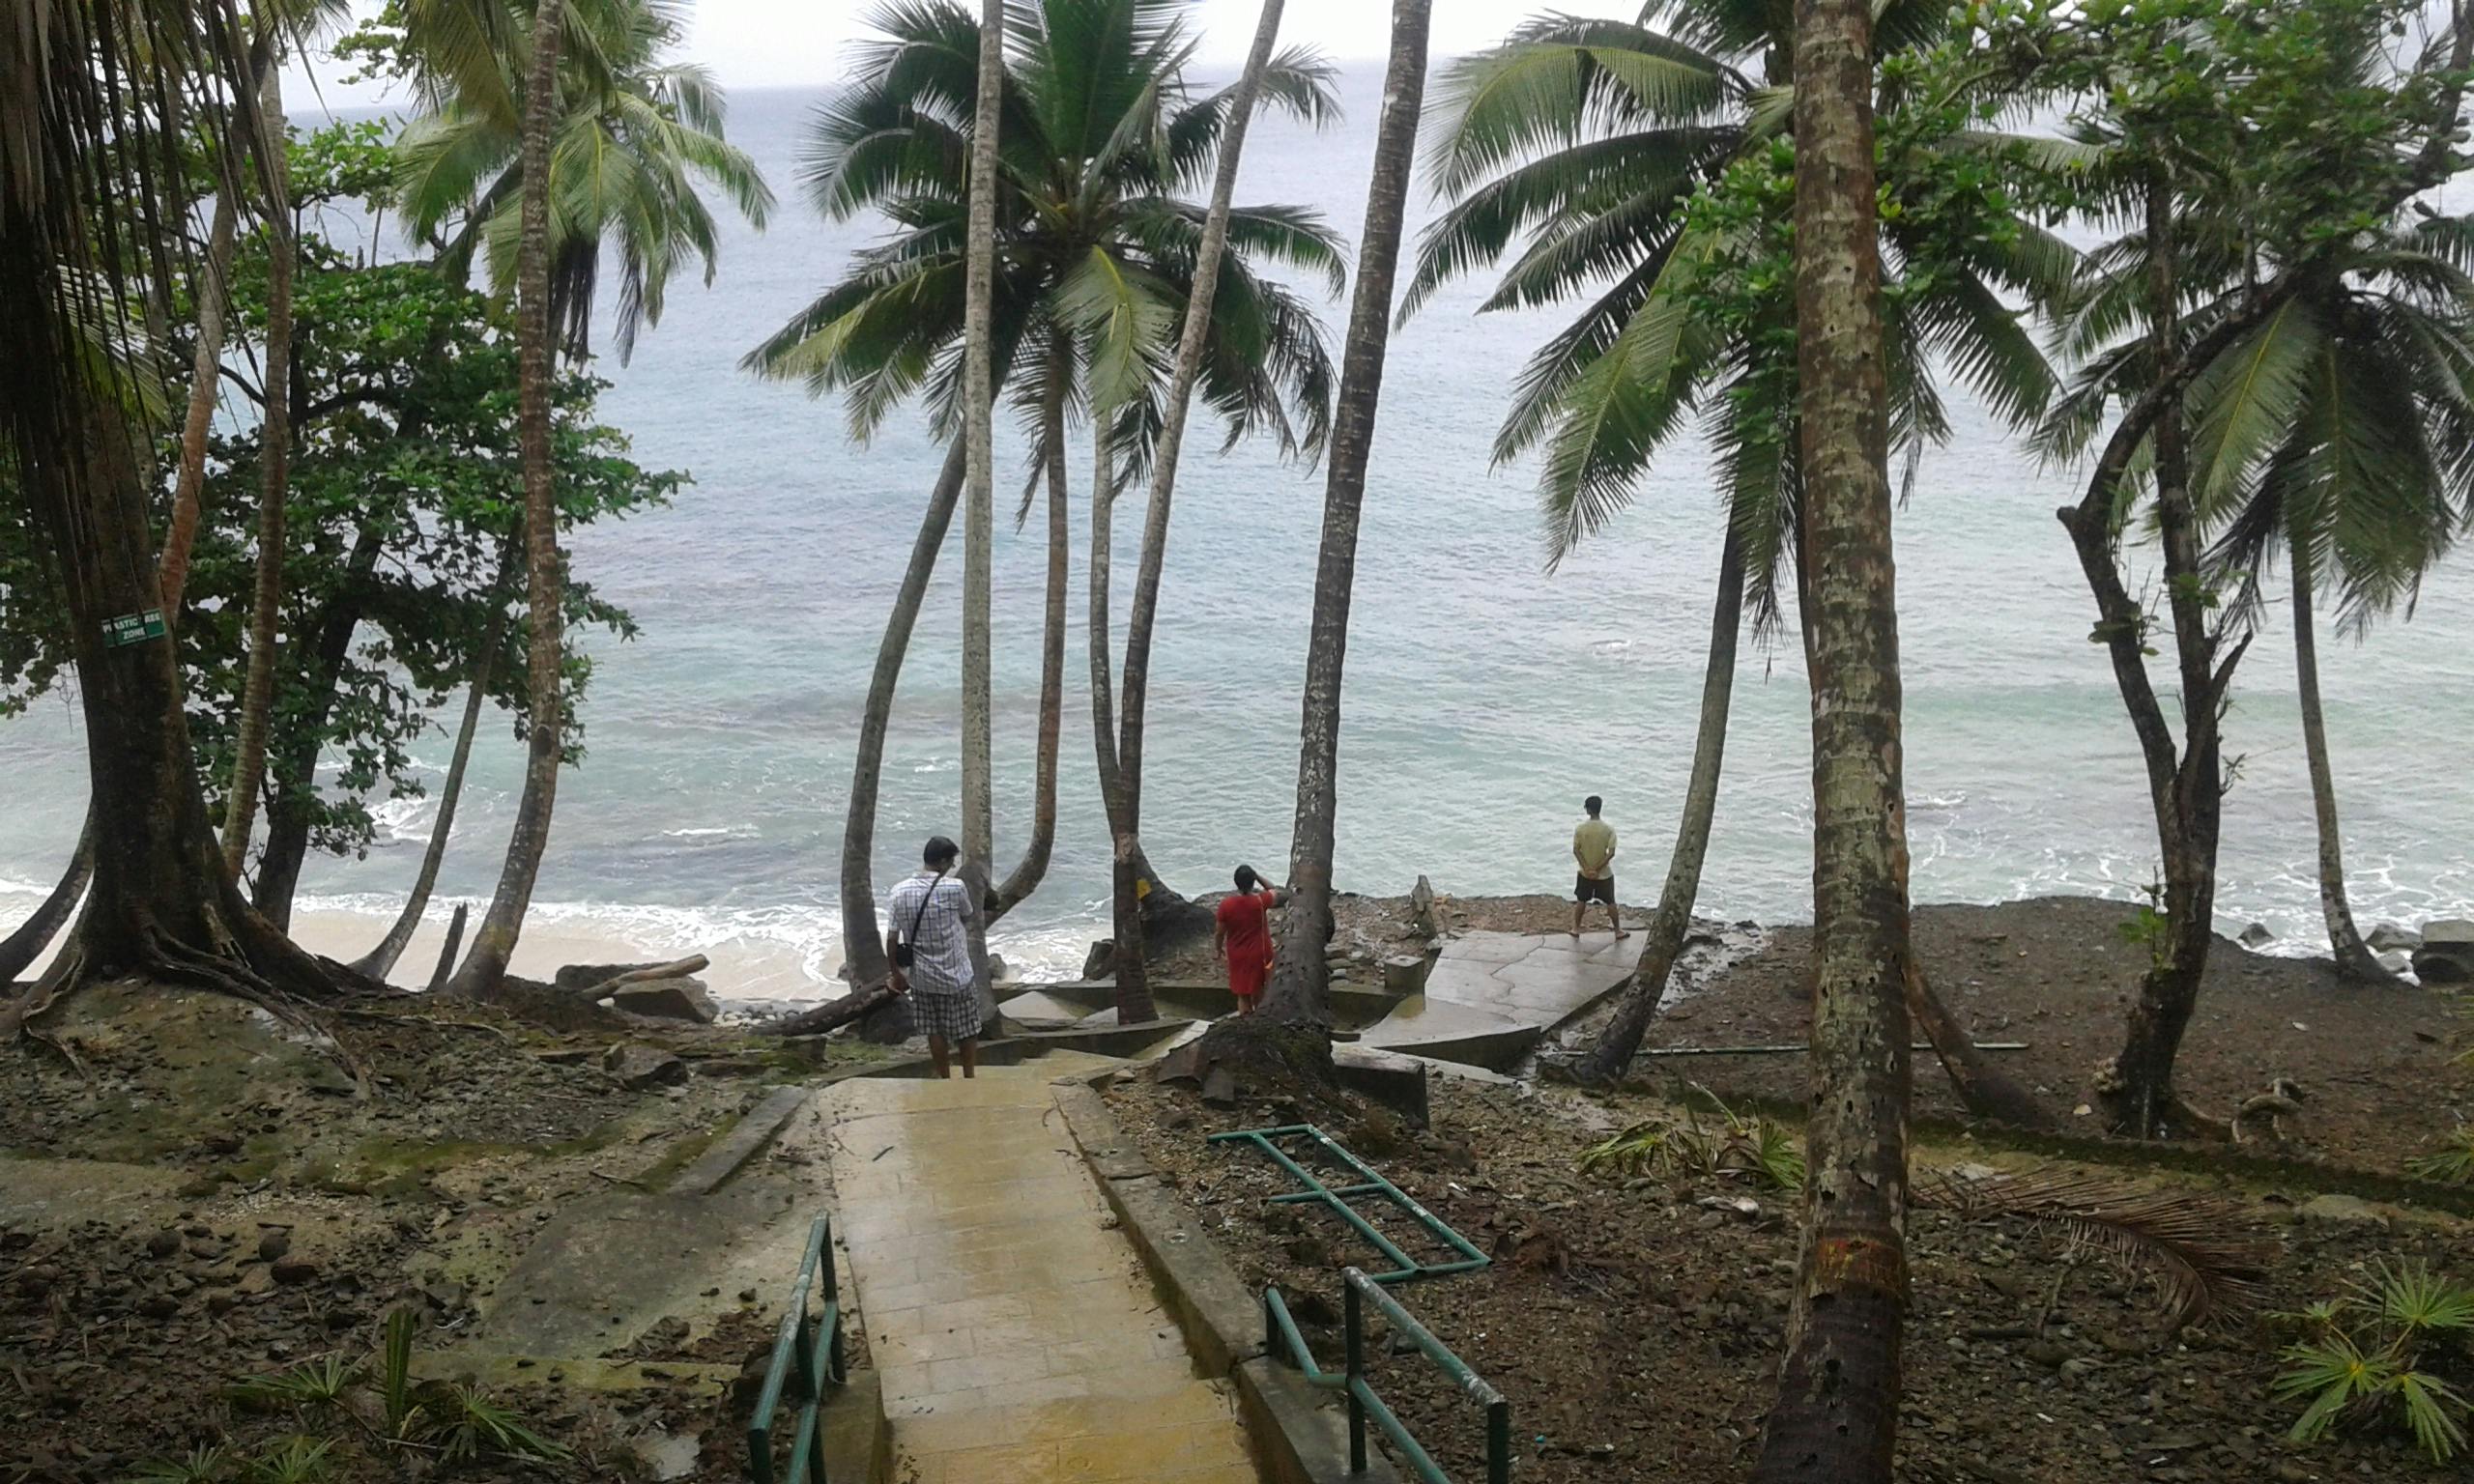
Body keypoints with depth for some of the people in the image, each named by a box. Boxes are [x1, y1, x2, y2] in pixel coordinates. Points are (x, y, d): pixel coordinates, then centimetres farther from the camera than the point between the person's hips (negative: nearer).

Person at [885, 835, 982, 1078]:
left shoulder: (900, 892, -6)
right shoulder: (954, 887, -18)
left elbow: (892, 940, -2)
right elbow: (971, 915, 2)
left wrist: (897, 973, 10)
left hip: (921, 977, 4)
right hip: (956, 976, -4)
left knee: (935, 1032, 16)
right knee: (967, 1031, 15)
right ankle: (970, 1079, 25)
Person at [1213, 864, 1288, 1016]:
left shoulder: (1226, 904, -16)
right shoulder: (1261, 900, -19)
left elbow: (1219, 932, -6)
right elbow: (1276, 892, 3)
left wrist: (1218, 949, 13)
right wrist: (1257, 876, -2)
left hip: (1237, 956, 0)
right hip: (1259, 954, 0)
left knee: (1242, 995, 12)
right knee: (1258, 992, 19)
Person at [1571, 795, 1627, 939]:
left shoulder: (1580, 828, -12)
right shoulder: (1609, 829, -14)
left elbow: (1576, 850, -10)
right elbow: (1611, 853, -17)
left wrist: (1587, 868, -9)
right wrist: (1597, 869, -13)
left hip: (1585, 873, 1)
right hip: (1604, 873, -1)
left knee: (1581, 901, 17)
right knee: (1610, 903, 12)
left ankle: (1576, 929, 25)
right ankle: (1618, 931, 20)